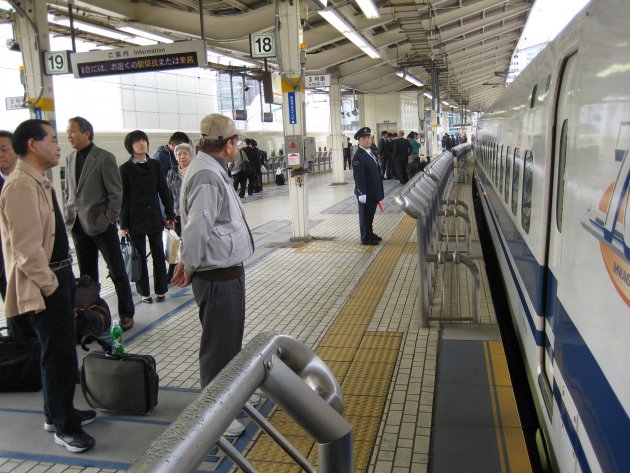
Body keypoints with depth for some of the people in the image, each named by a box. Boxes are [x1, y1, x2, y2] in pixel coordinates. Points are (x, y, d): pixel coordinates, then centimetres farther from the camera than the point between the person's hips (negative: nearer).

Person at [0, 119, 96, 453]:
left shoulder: (39, 182, 11)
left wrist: (64, 279, 16)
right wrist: (50, 284, -16)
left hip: (58, 278, 10)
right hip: (43, 286, -10)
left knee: (58, 352, 20)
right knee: (62, 356, 0)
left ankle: (57, 412, 37)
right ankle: (64, 427, 16)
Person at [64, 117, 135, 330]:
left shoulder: (105, 158, -8)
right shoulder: (71, 159, 10)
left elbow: (116, 192, -9)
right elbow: (68, 191, 17)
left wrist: (109, 219, -13)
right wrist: (69, 217, 8)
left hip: (101, 224, -6)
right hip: (78, 225, 6)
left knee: (117, 272, 3)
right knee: (87, 275, 12)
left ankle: (126, 314, 14)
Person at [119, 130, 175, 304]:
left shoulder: (155, 165, 3)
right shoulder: (125, 169, -2)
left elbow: (164, 191, 5)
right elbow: (123, 198, -2)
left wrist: (170, 214, 2)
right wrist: (123, 224, -3)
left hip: (154, 216, 2)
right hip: (135, 218, -2)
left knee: (158, 254, 6)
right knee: (140, 255, 5)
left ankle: (161, 290, 17)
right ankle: (144, 292, 16)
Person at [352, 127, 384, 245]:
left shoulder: (370, 153, 13)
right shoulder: (358, 157, -17)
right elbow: (358, 177, -20)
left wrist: (378, 191, 17)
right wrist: (362, 194, -23)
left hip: (373, 192, 8)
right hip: (365, 193, -8)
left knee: (370, 214, 19)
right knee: (365, 215, 3)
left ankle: (370, 234, 32)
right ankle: (366, 238, 13)